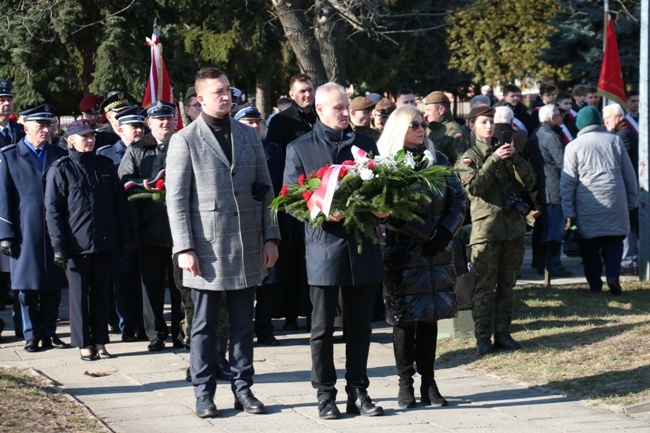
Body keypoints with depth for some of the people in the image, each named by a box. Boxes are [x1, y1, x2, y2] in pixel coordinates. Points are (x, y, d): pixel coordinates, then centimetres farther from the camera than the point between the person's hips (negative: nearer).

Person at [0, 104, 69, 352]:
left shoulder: (60, 156, 11)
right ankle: (32, 336, 8)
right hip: (26, 235, -2)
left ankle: (49, 334, 12)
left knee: (53, 287, 4)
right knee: (27, 287, 1)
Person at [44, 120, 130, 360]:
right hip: (77, 244, -3)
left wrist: (123, 239, 8)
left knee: (101, 293, 7)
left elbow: (119, 203, 13)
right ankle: (84, 344, 10)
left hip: (104, 242, 4)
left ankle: (100, 341, 14)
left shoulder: (105, 165, 10)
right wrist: (59, 245, -10)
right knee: (79, 294, 2)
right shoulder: (61, 169, -1)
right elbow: (53, 210, -4)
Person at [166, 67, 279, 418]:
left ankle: (242, 388, 16)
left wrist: (270, 237, 5)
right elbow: (176, 200, -5)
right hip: (207, 249, -3)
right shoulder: (185, 140, -2)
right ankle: (204, 393, 12)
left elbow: (264, 190, 12)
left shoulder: (248, 136, 10)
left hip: (247, 248, 3)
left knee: (243, 324, 8)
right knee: (205, 325, 5)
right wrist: (184, 249, -11)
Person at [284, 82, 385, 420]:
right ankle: (325, 395, 10)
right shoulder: (299, 149, 3)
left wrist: (381, 208, -8)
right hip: (324, 245, -3)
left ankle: (358, 391, 15)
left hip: (363, 248, 3)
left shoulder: (366, 144, 13)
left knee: (360, 325, 8)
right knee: (322, 327, 3)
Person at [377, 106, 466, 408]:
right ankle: (406, 383, 9)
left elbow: (459, 199, 9)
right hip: (402, 255, -4)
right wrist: (427, 233, -16)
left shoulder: (438, 160, 10)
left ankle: (428, 382, 12)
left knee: (430, 317, 6)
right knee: (405, 320, 0)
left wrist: (445, 233, -6)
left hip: (437, 255, 4)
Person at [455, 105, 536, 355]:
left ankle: (503, 333, 11)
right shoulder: (468, 158, 5)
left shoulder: (503, 151, 16)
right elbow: (474, 186, -14)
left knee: (507, 285, 6)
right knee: (485, 286, -5)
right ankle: (483, 337, -3)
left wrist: (515, 157, -7)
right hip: (486, 228, -4)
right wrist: (494, 160, -17)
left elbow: (529, 182, 7)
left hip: (513, 226, 4)